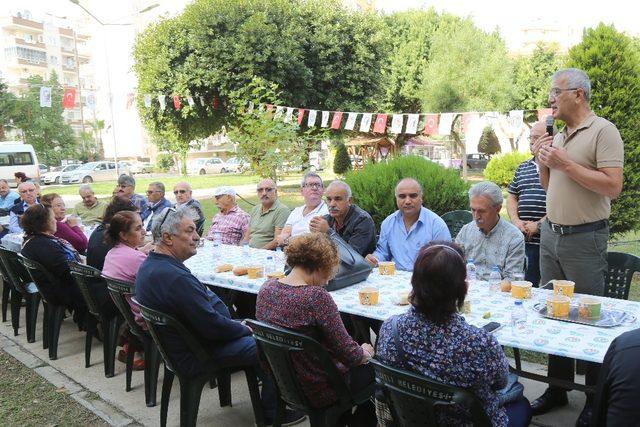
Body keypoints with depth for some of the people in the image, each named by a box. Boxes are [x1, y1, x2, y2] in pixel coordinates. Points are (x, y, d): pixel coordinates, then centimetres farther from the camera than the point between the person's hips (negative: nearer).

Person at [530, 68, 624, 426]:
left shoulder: (603, 131, -10)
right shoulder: (558, 137, 13)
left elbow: (613, 187, -19)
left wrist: (566, 163, -19)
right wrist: (543, 161, 3)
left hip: (584, 239, -7)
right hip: (551, 235, 7)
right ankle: (558, 388, 27)